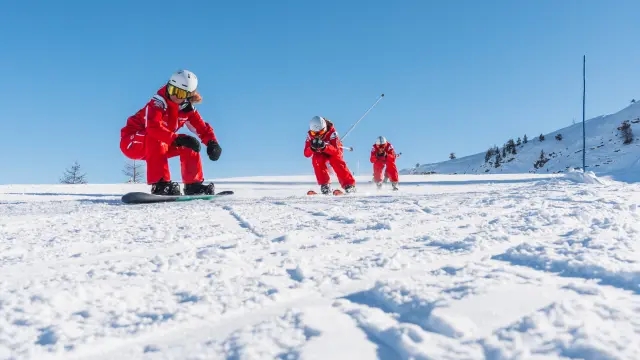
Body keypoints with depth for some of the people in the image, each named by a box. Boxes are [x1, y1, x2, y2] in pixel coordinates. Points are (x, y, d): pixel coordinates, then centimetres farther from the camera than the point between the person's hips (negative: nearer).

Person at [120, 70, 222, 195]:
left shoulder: (187, 109, -5)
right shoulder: (158, 102, -25)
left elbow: (202, 128, -4)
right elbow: (153, 127, -42)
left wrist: (212, 143, -25)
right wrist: (177, 139, -50)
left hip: (156, 146, 7)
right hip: (131, 142, -7)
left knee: (189, 144, -6)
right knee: (155, 137, -38)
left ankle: (193, 185, -1)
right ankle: (159, 185, -42)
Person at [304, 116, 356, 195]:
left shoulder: (331, 132, -32)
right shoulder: (310, 135, -24)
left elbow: (336, 151, -39)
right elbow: (306, 154, -27)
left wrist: (325, 146, -57)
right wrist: (312, 148, -49)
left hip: (334, 151, -2)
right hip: (320, 153, 2)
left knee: (336, 162, -31)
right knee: (316, 160, -29)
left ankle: (349, 185, -29)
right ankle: (325, 185, -23)